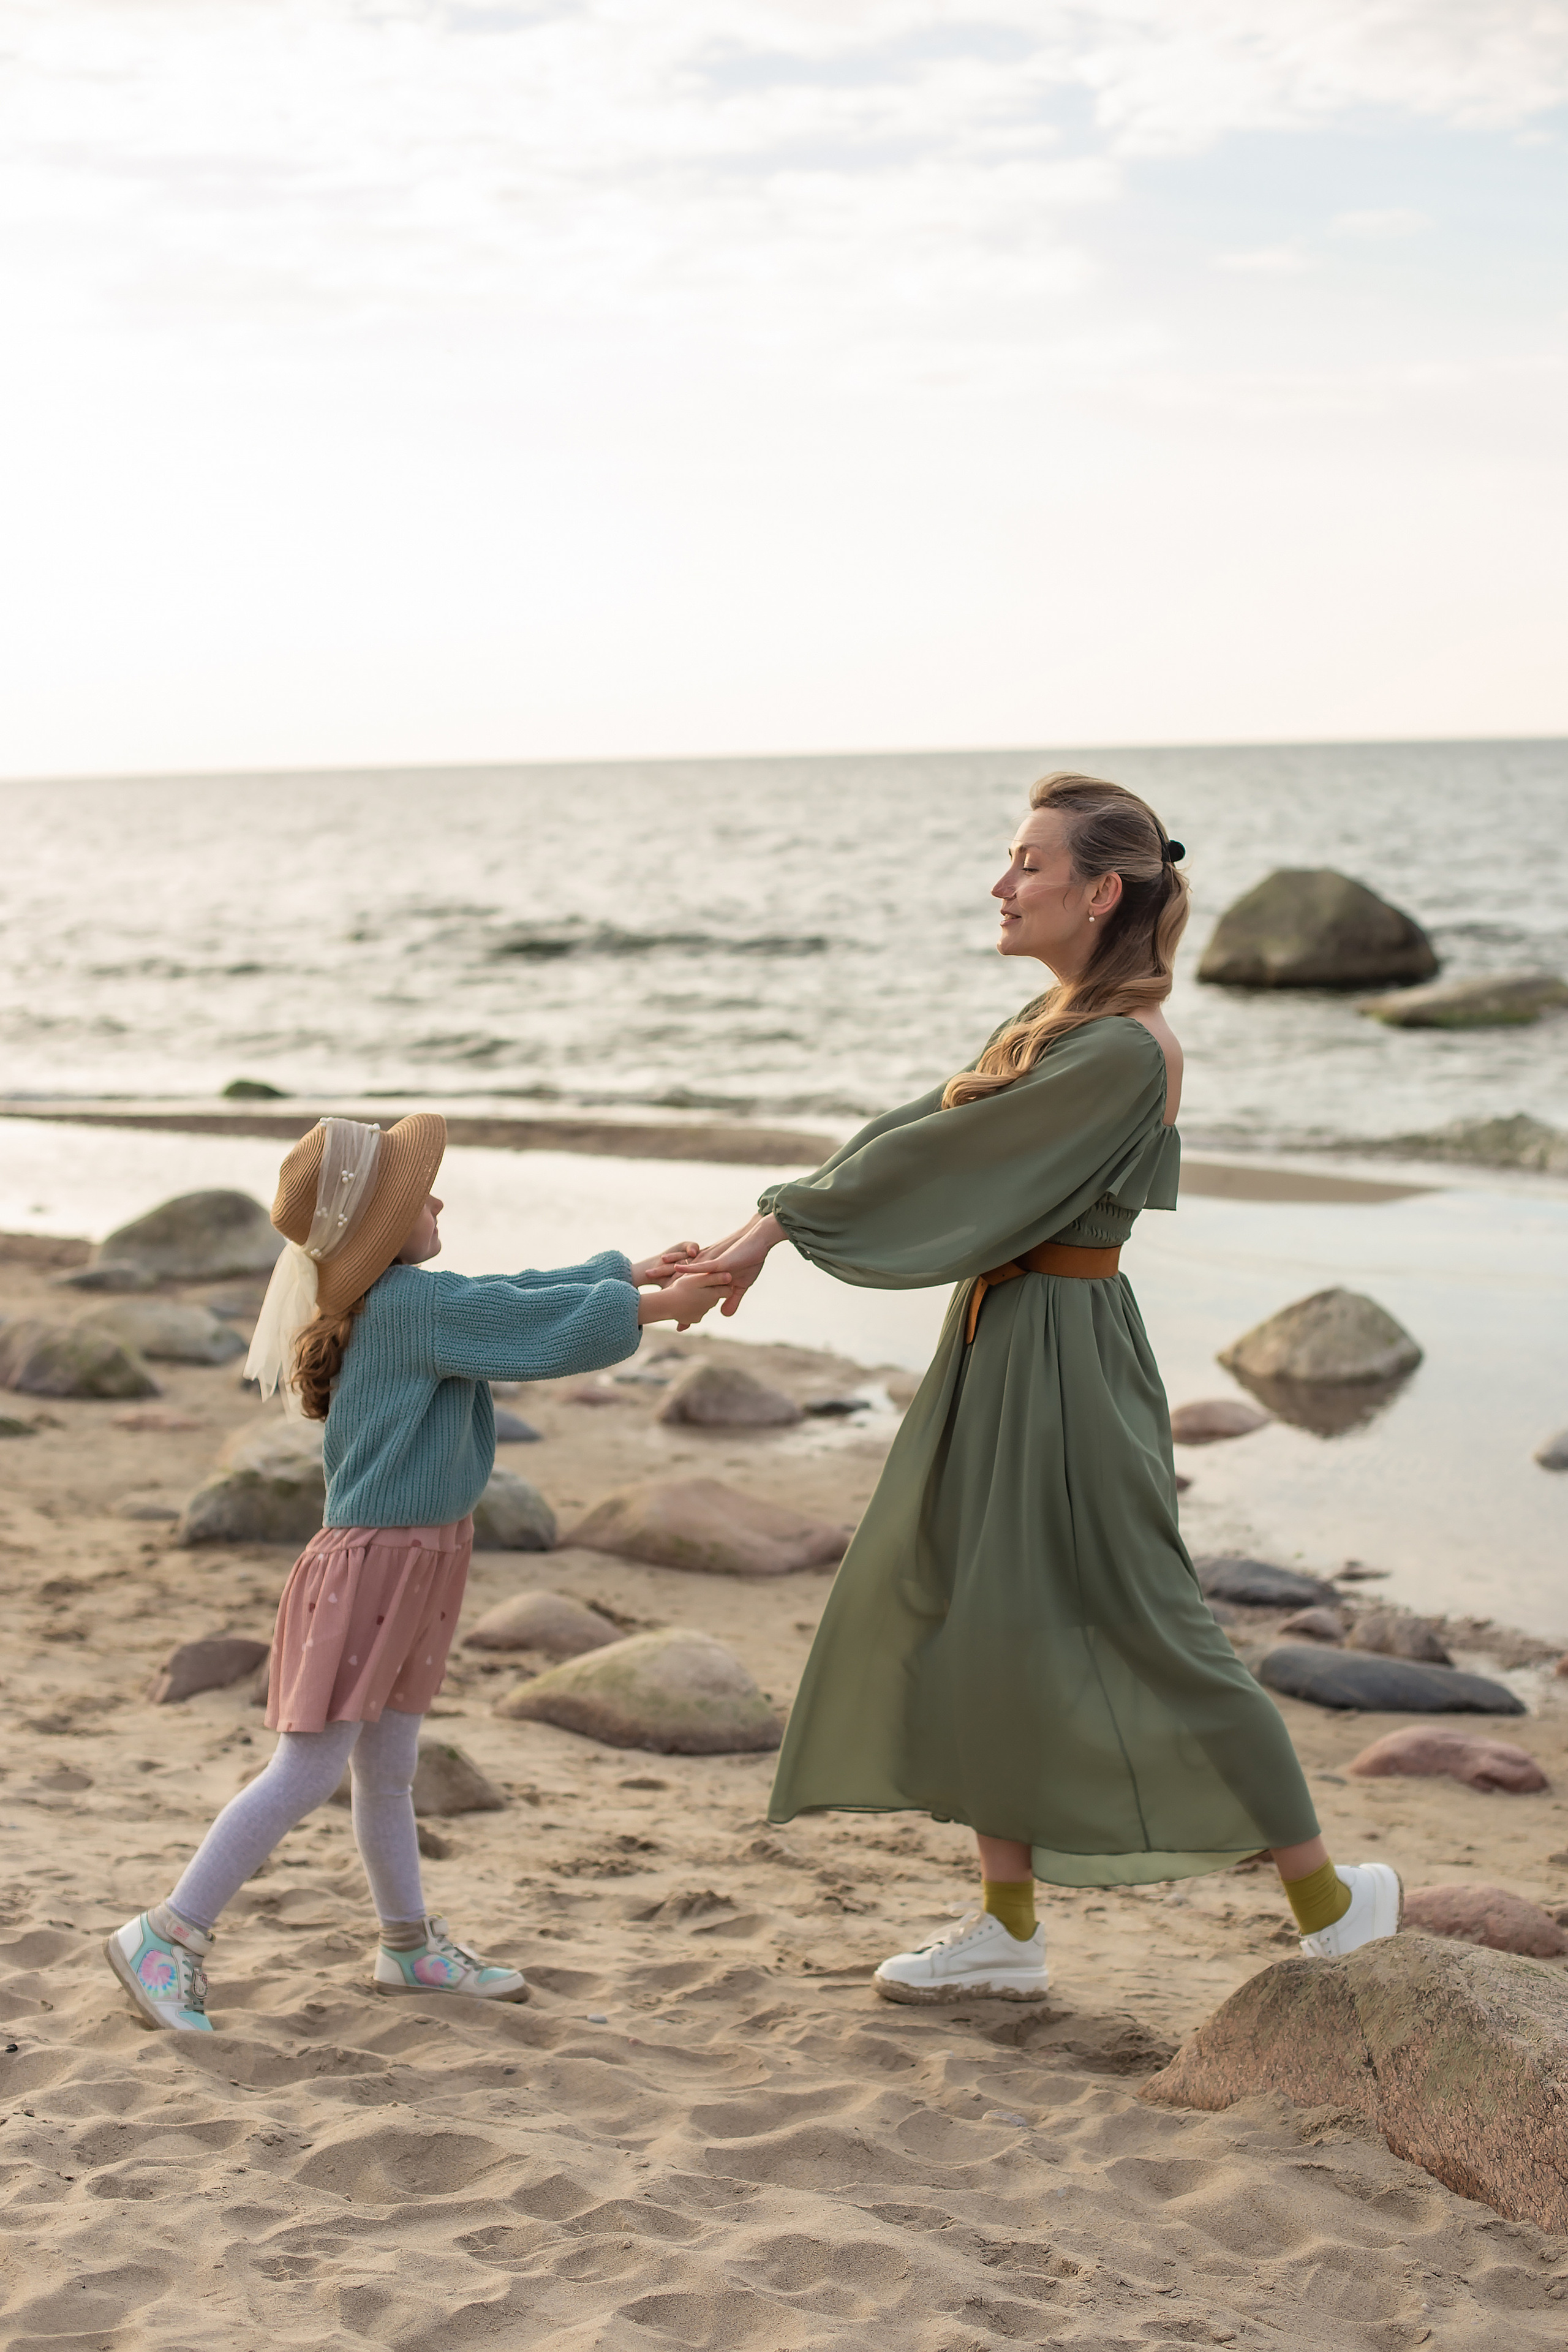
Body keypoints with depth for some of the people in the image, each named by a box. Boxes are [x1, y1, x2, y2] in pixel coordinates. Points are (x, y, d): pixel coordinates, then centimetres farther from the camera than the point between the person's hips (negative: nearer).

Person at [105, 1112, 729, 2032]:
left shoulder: (400, 1303, 10)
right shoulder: (414, 1305, -19)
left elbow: (529, 1297, 19)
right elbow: (551, 1326, -18)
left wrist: (639, 1271, 16)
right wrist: (660, 1307, -6)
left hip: (413, 1565, 10)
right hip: (371, 1563, -10)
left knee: (387, 1767, 18)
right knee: (308, 1772, -7)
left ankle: (412, 1945, 29)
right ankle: (166, 1937, -1)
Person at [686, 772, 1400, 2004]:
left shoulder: (1128, 1050, -20)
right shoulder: (1058, 1020, 10)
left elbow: (956, 1164, -21)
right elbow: (920, 1129, 8)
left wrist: (785, 1224, -16)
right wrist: (780, 1216, -2)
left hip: (1063, 1358, -10)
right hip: (999, 1346, 10)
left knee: (1137, 1626, -1)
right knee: (973, 1620, 12)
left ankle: (1329, 1896, 14)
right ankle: (1009, 1927, 22)